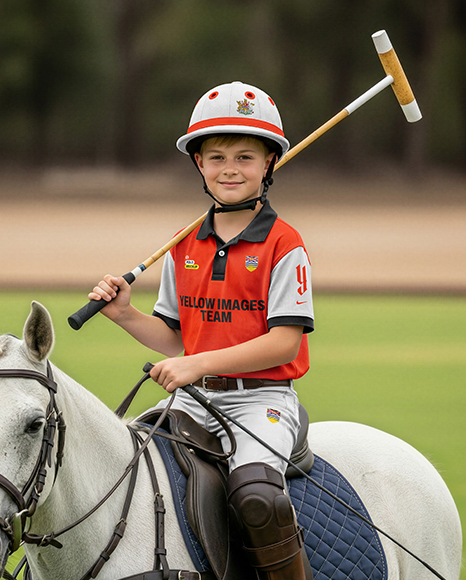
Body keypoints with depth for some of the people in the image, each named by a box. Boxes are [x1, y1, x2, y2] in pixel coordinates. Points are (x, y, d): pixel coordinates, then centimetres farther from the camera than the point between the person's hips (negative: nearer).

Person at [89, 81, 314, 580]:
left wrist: (200, 364, -21)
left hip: (261, 395, -6)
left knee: (256, 494, -31)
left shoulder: (283, 245, -5)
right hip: (193, 396, 6)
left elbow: (285, 341, -13)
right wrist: (125, 315, -2)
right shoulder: (184, 248, 12)